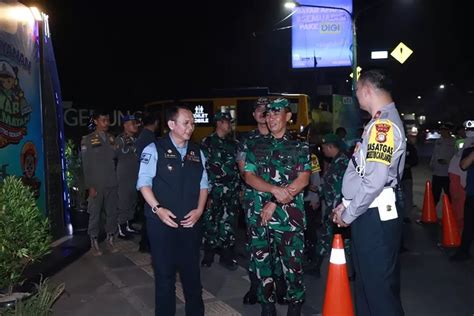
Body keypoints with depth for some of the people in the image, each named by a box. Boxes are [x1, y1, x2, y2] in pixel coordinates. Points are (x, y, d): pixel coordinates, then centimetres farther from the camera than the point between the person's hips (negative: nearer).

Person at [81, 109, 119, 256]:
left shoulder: (111, 138, 11)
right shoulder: (87, 140, -1)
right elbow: (86, 165, -4)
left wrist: (115, 147, -3)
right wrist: (90, 186, -8)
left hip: (112, 183, 4)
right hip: (96, 184, -3)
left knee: (112, 212, 7)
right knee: (95, 214, 3)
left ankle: (110, 238, 19)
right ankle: (94, 241, 14)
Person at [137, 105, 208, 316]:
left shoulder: (197, 152, 8)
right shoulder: (154, 149, -5)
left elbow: (203, 184, 10)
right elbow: (144, 182, -8)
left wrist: (199, 209, -4)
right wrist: (158, 208, -19)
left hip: (191, 222, 4)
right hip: (162, 222, -4)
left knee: (192, 271, 14)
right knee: (165, 272, 8)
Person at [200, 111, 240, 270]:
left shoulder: (233, 143, 13)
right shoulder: (207, 142, -2)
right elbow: (203, 168, -7)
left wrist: (240, 188, 12)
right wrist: (206, 193, -11)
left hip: (231, 193, 4)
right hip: (214, 192, -4)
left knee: (229, 224, 6)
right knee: (211, 224, 1)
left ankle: (227, 256, 19)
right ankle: (208, 256, 18)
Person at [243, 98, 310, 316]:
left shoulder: (300, 147, 5)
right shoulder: (256, 146, 12)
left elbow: (303, 179, -5)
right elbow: (249, 176, 3)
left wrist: (274, 204, -12)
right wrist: (275, 189, -14)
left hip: (290, 215, -2)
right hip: (259, 214, 3)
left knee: (292, 261, 0)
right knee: (261, 260, 9)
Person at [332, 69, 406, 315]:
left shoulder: (383, 124, -17)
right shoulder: (379, 123, 16)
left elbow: (374, 180, -23)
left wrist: (348, 214, -13)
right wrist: (346, 204, 15)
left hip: (375, 217, -10)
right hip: (367, 213, 10)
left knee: (379, 286, -1)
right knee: (365, 280, 19)